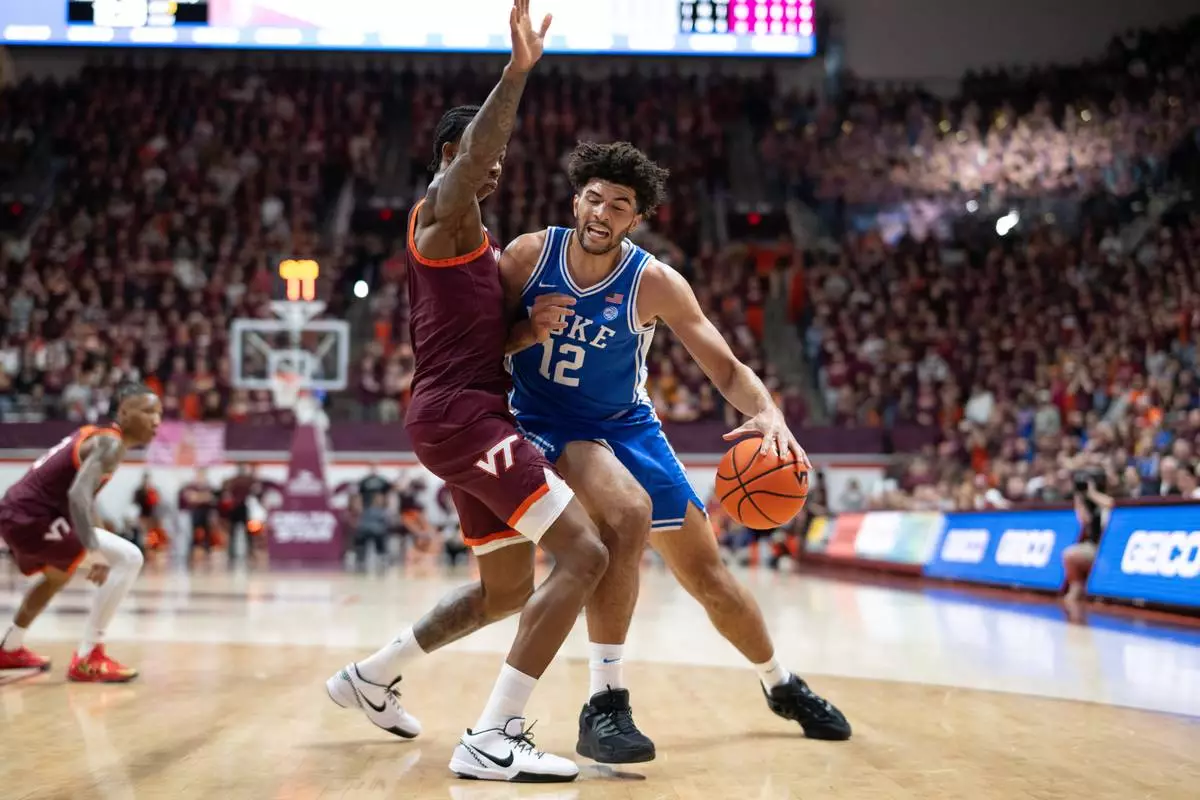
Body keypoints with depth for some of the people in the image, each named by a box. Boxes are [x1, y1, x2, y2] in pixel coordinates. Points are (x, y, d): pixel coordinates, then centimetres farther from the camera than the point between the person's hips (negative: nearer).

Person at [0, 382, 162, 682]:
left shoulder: (95, 434, 16)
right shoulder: (110, 444, -14)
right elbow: (78, 494, -30)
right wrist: (95, 552, -35)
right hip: (32, 517, -10)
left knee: (59, 574, 38)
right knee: (128, 558, -15)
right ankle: (87, 658, -12)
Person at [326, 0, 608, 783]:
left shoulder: (467, 236, 24)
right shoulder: (443, 210, -5)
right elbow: (471, 157, -28)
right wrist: (518, 69, -41)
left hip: (464, 416, 10)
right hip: (463, 414, -10)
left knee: (507, 587, 18)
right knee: (584, 552, -17)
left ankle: (372, 676, 30)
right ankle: (492, 740, -17)